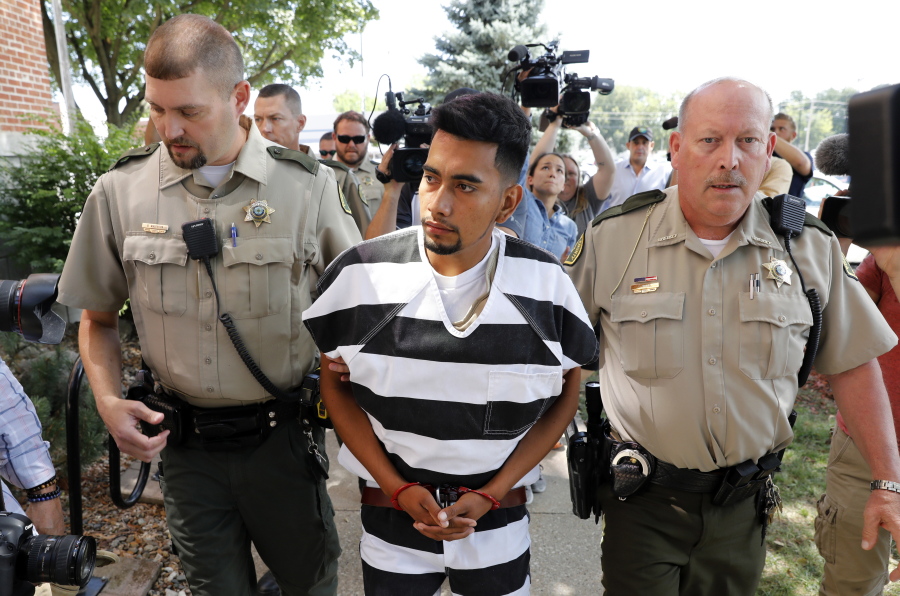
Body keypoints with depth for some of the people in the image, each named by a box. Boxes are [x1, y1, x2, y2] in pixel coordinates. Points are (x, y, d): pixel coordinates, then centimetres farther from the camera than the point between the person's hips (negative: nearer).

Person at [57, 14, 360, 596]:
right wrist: (109, 401, -6)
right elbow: (98, 317, 8)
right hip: (185, 442, 1)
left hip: (284, 435, -1)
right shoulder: (119, 192, -4)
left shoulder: (307, 184, -9)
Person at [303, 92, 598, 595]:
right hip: (392, 516, 0)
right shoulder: (360, 275, -14)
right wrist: (397, 488, -9)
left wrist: (491, 494, -8)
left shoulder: (548, 285, -14)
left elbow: (566, 396, -1)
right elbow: (336, 384, -2)